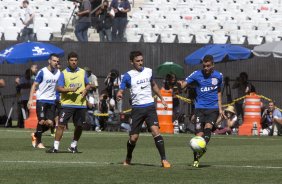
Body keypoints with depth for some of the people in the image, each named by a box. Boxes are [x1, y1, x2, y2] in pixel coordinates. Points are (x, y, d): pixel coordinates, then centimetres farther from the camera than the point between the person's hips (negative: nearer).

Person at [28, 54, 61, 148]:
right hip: (41, 100, -4)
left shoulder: (58, 73, 7)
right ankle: (38, 142, 11)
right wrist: (30, 99, -12)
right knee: (42, 121, -6)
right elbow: (34, 85, -5)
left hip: (52, 101, 4)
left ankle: (35, 135, 22)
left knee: (49, 123, -3)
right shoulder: (43, 72, -7)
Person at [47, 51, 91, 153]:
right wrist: (70, 89, -22)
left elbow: (88, 85, 20)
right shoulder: (64, 73, 0)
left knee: (79, 126, 7)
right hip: (67, 104, -3)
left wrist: (85, 90, -3)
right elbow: (59, 88, -7)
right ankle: (55, 147, -6)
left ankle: (73, 145, 24)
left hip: (81, 104, 3)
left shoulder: (82, 72, 10)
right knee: (61, 125, -8)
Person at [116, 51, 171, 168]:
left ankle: (164, 159, -15)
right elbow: (120, 92, -6)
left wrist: (162, 99, 27)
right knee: (133, 137, 0)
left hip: (149, 106, 1)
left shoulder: (148, 71, 8)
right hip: (137, 109, -1)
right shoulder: (128, 76, -3)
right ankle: (128, 159, 28)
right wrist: (119, 95, -29)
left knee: (155, 131, -17)